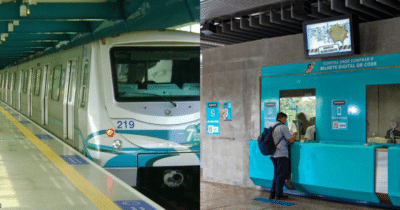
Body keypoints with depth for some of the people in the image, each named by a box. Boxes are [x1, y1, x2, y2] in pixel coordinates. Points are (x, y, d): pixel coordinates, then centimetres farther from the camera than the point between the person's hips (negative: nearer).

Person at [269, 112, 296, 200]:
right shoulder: (283, 127, -9)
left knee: (276, 174, 15)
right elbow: (291, 140, -9)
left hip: (273, 155, 8)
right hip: (281, 154, -8)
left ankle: (272, 193, 15)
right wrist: (295, 135, 11)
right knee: (281, 175, -1)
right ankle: (278, 195, 1)